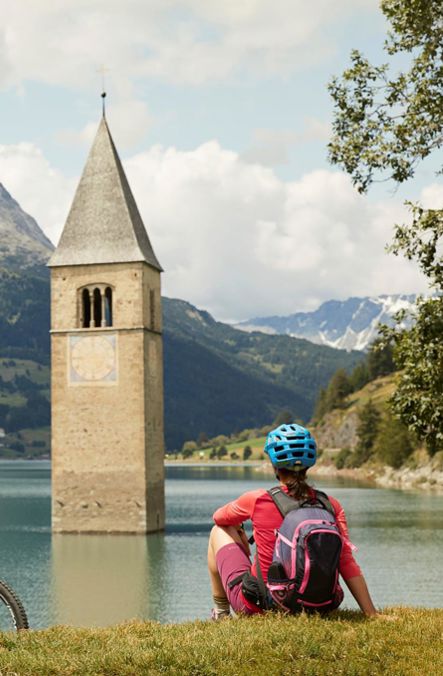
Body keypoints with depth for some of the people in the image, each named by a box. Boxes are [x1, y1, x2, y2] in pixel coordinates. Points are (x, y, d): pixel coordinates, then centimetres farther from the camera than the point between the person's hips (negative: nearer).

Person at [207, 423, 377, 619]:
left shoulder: (257, 500, -14)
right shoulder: (330, 505, -9)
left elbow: (219, 517, 8)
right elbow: (347, 563, -12)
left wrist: (239, 531, 30)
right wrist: (372, 614, -9)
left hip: (256, 607, -3)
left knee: (219, 531, 20)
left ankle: (220, 612, 30)